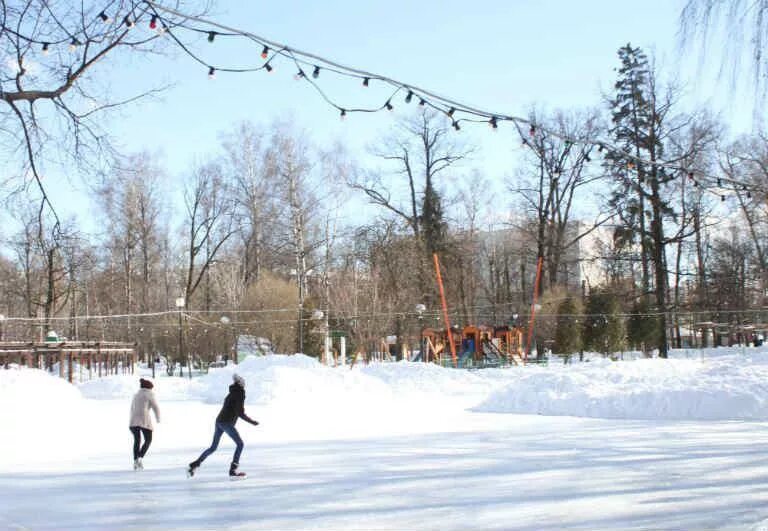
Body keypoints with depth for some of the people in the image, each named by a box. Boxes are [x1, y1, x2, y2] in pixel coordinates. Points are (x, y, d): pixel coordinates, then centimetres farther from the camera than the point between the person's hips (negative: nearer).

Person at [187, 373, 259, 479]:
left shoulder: (231, 394, 19)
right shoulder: (240, 394, -6)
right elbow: (240, 413, -12)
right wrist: (252, 422, -4)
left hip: (219, 421, 8)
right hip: (227, 423, -8)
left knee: (213, 447, 17)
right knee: (240, 444, 2)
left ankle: (194, 465, 14)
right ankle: (233, 471, -3)